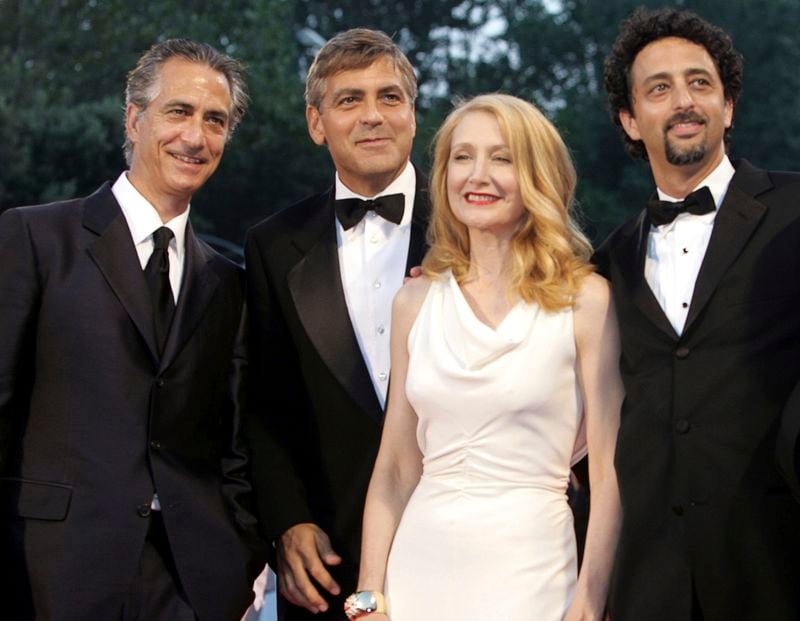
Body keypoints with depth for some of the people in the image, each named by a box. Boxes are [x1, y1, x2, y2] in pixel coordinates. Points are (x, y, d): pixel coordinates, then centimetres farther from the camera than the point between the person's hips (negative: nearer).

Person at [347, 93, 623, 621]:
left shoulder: (584, 299, -6)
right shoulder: (416, 301, 5)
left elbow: (607, 471, -7)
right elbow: (395, 468, 7)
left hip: (525, 574, -3)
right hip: (419, 566, 3)